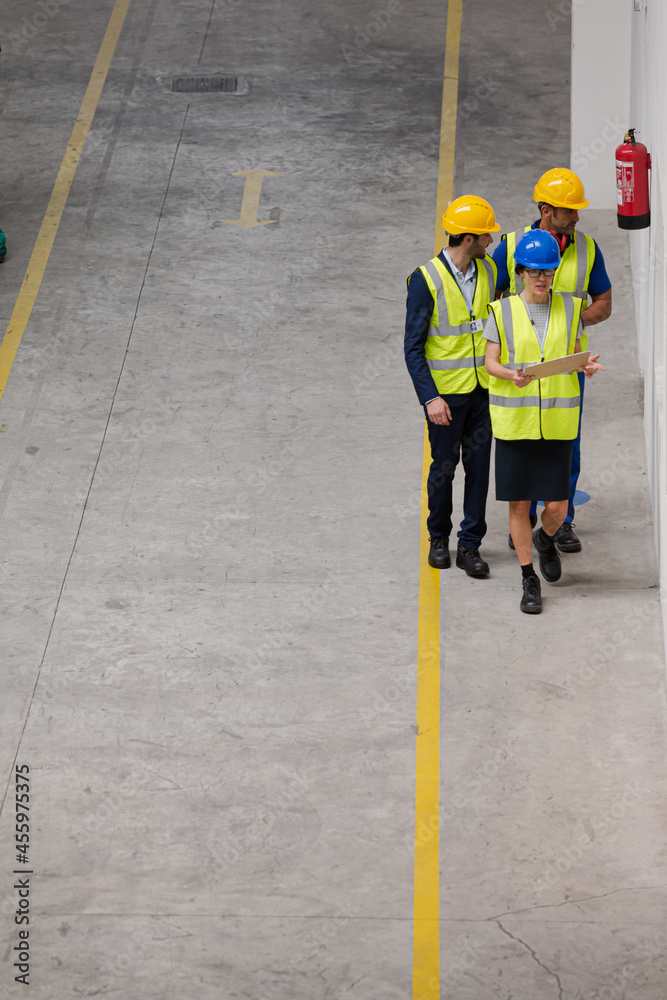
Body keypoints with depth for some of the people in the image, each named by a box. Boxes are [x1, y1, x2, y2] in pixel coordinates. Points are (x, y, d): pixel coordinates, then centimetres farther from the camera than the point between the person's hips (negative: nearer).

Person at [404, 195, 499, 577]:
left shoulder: (489, 270, 1)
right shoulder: (426, 280, -15)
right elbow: (414, 347, -13)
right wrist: (429, 398, -20)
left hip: (485, 388, 4)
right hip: (446, 391, -4)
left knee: (479, 464, 5)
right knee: (444, 466, 7)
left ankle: (470, 546, 14)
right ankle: (439, 538, 28)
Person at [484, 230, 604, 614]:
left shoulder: (569, 308, 4)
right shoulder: (502, 311, 0)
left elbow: (576, 355, 11)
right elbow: (491, 362, 1)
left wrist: (587, 366, -12)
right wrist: (511, 375, -20)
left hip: (557, 420, 1)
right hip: (514, 419, -1)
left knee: (558, 506, -1)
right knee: (519, 503, 1)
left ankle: (546, 538, 36)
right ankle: (530, 580, 16)